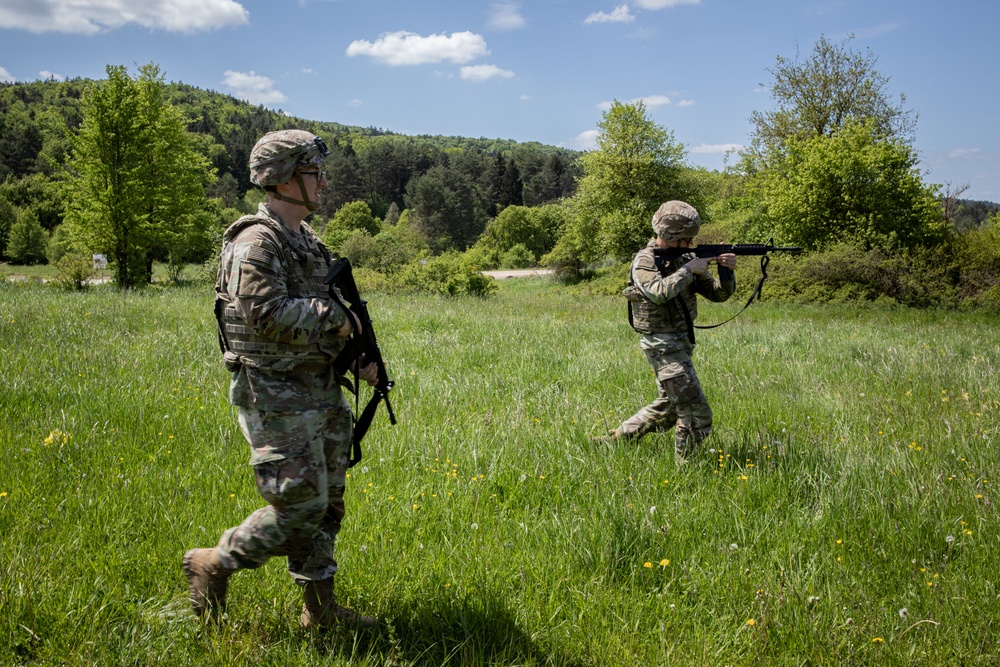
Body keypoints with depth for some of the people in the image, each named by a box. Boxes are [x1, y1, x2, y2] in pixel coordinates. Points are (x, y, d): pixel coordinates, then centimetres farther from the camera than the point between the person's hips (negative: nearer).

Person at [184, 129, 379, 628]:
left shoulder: (305, 240, 15)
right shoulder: (256, 242, -14)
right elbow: (268, 314, -25)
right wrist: (335, 317, -15)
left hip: (320, 392, 9)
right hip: (277, 399, -9)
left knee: (327, 504, 11)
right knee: (300, 505, -6)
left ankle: (320, 607, 22)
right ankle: (213, 565, 13)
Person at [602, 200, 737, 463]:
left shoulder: (684, 258, 10)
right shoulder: (644, 260, -11)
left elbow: (718, 294, 9)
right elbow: (659, 292, -30)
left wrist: (726, 271, -10)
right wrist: (688, 270, -20)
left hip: (680, 342, 9)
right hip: (663, 345, -9)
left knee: (668, 407, 21)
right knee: (696, 413, -10)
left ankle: (615, 440, 32)